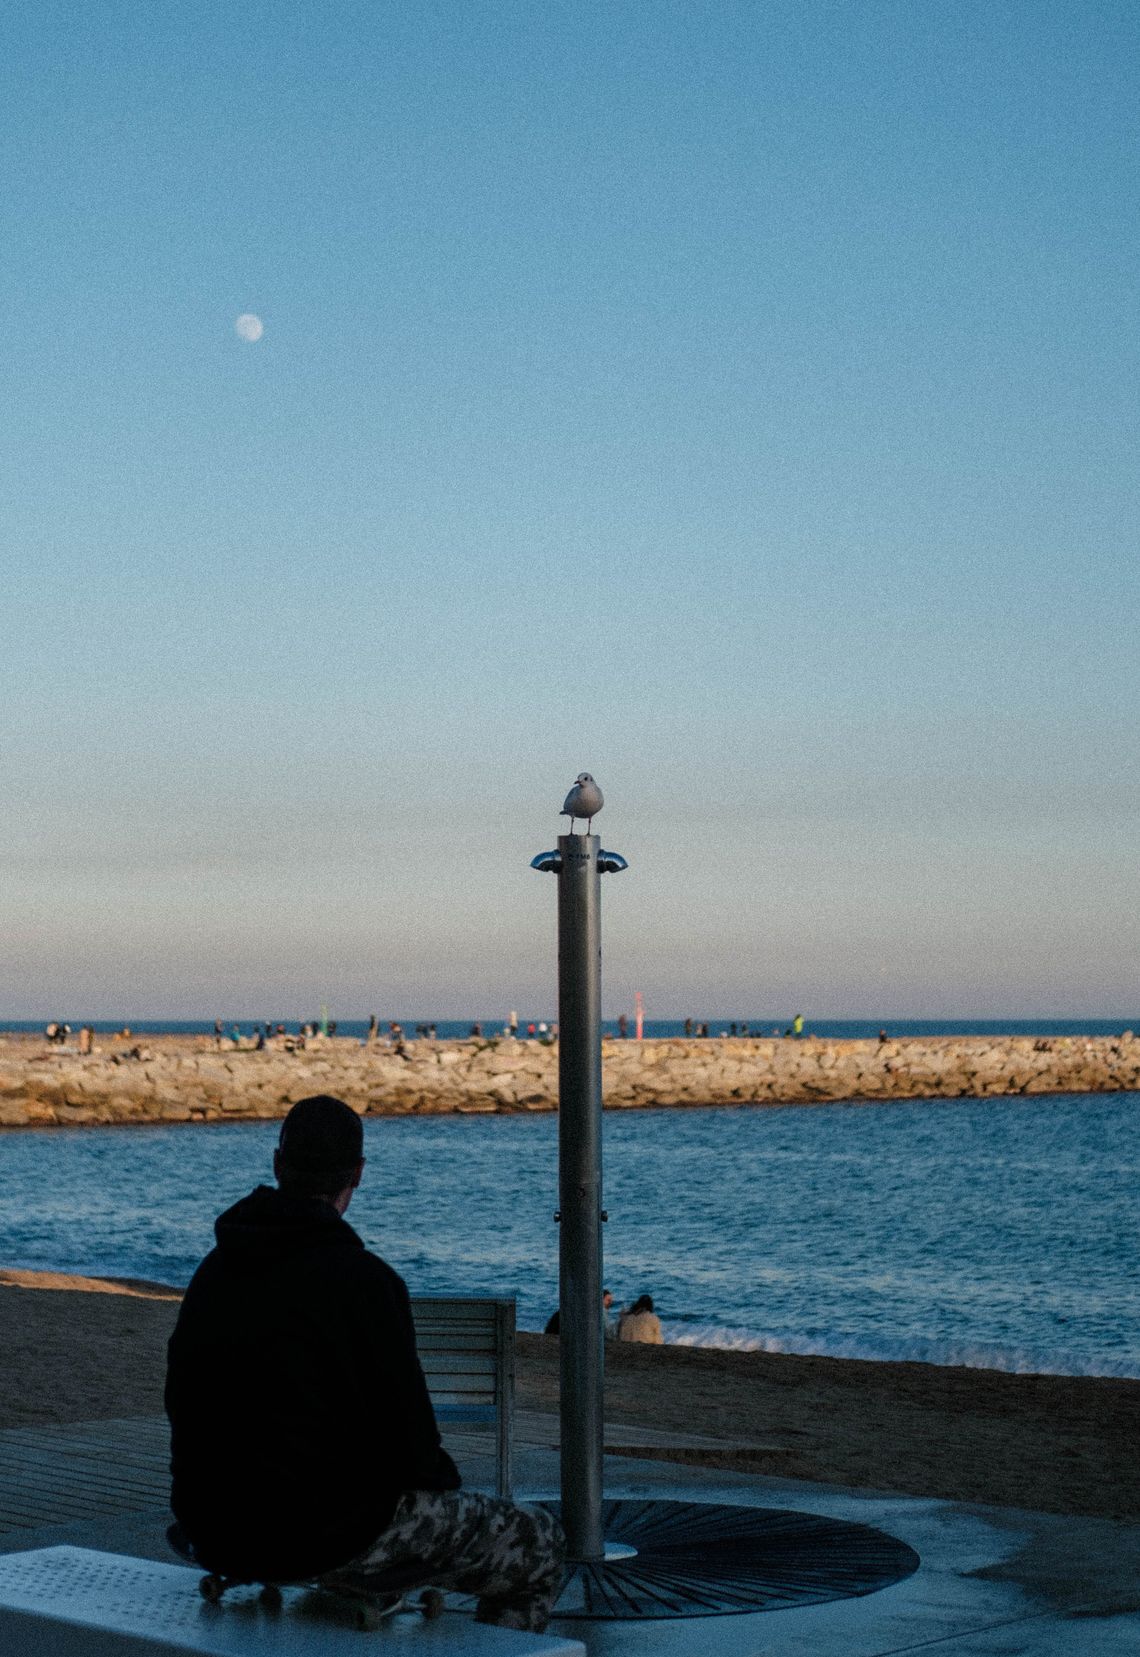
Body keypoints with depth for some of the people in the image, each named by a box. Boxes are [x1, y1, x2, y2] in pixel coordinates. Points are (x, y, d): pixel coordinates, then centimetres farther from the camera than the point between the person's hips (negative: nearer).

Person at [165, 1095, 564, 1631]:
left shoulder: (214, 1270, 5)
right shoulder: (362, 1279, -17)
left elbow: (184, 1405, 13)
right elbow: (407, 1431, -16)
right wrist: (445, 1479, 7)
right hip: (329, 1534, -8)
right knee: (538, 1545, 8)